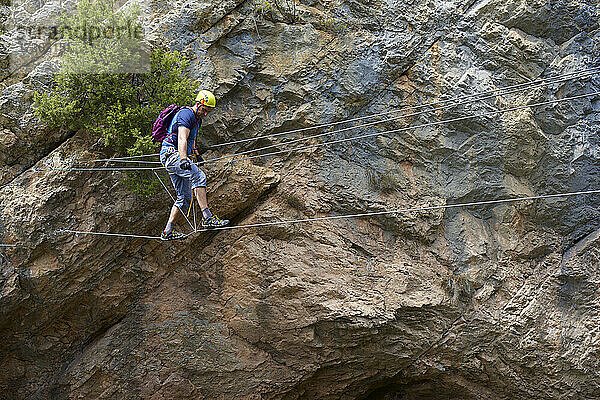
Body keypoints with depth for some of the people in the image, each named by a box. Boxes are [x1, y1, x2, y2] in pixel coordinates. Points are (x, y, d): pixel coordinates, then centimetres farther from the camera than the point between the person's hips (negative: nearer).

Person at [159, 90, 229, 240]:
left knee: (185, 198, 6)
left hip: (177, 156, 10)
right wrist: (183, 160, -41)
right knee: (199, 176, -29)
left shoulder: (197, 119, 18)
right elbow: (182, 139, -28)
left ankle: (168, 231, 11)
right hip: (171, 153, -10)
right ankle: (207, 217, -36)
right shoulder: (187, 114, -13)